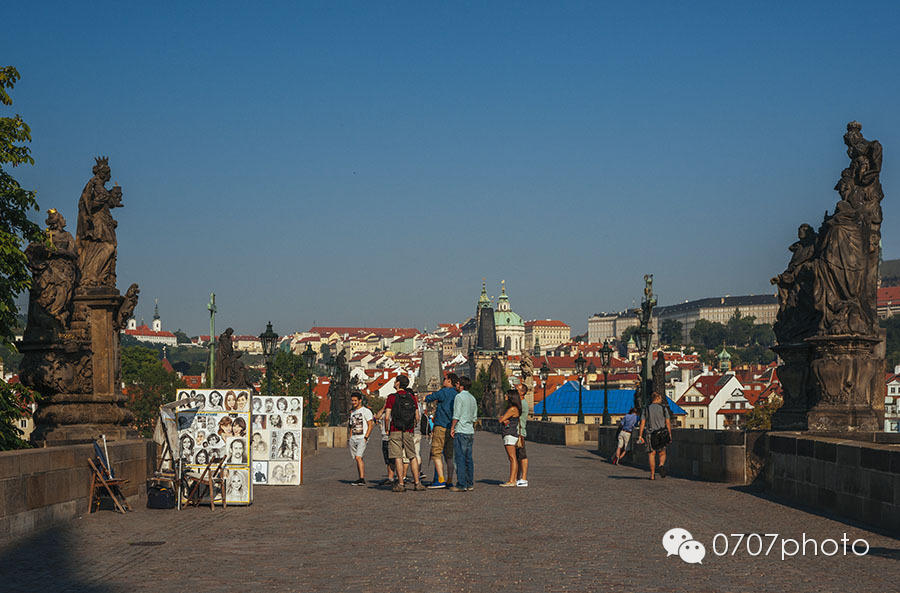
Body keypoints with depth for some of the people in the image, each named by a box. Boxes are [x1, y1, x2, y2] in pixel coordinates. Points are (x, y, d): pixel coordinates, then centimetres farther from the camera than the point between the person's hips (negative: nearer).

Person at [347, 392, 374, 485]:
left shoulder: (366, 411, -2)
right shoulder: (352, 412, 19)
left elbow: (370, 425, -7)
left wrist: (365, 437, -15)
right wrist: (349, 439, 15)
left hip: (362, 438, -7)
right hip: (353, 438, 7)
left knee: (358, 457, -20)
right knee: (357, 459, 6)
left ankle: (362, 479, -24)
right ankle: (361, 480, 12)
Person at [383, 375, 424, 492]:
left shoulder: (392, 397, -6)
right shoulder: (412, 397, 5)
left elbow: (387, 417, -11)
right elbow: (417, 417, 6)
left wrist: (387, 430, 4)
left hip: (395, 432, -3)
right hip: (409, 433, 3)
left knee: (398, 458, -2)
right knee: (413, 457, 10)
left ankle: (400, 484, -5)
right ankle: (417, 483, 6)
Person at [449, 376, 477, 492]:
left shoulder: (459, 396, -8)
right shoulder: (473, 398, 15)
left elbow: (456, 415, -13)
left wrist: (452, 428, -6)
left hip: (461, 431, -8)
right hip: (470, 432, 8)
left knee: (460, 458, -8)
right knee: (468, 458, 10)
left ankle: (461, 485, -11)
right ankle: (470, 484, 11)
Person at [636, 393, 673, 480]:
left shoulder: (646, 409, 4)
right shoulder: (664, 408, 1)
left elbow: (642, 423, 0)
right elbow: (668, 422, -1)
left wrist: (640, 436, 0)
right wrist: (670, 435, 4)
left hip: (651, 434, 1)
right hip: (662, 434, -1)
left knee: (652, 454, 9)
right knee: (662, 454, 12)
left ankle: (652, 474, 5)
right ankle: (661, 465, -18)